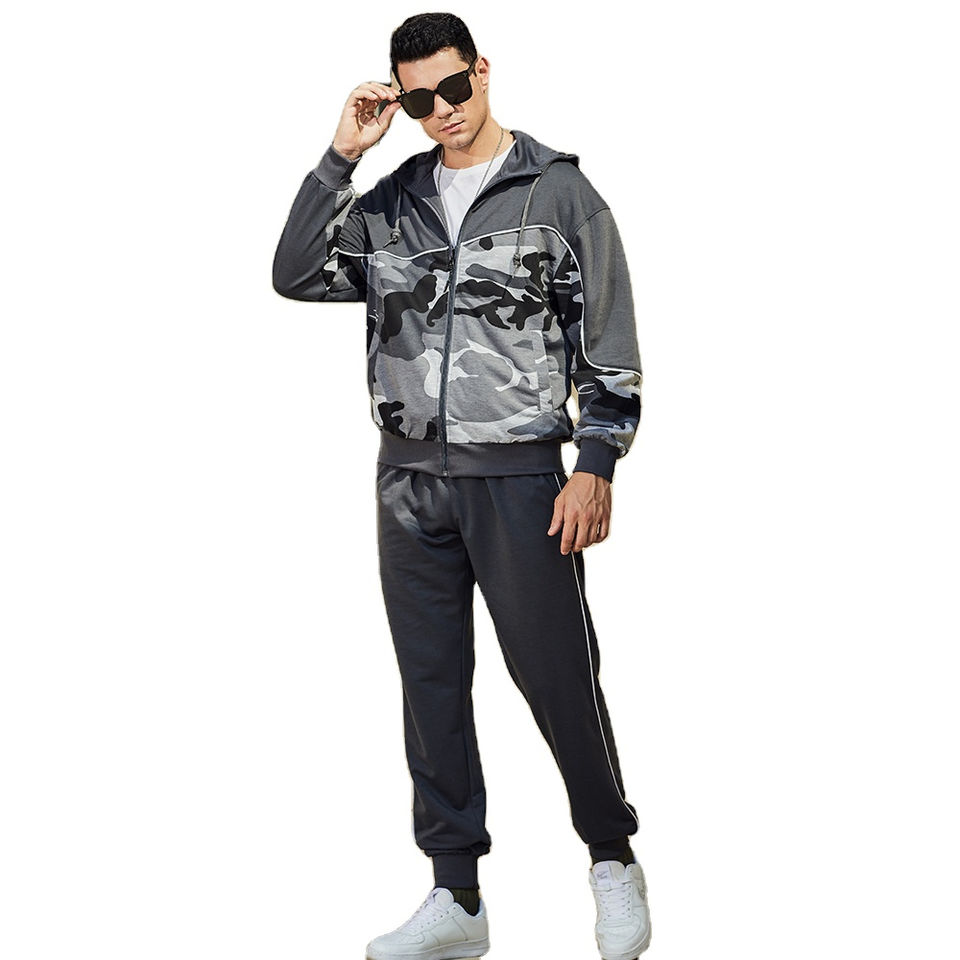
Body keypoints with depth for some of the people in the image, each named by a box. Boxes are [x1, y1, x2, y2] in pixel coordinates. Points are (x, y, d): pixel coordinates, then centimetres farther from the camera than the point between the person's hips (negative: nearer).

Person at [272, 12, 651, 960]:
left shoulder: (558, 192, -1)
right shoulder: (392, 200, 11)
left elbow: (609, 344, -2)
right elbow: (296, 276, 1)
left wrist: (595, 467, -9)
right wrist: (341, 154, -4)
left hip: (519, 477, -4)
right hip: (409, 481, 4)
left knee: (556, 677, -2)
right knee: (431, 685, 7)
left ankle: (613, 861, 21)